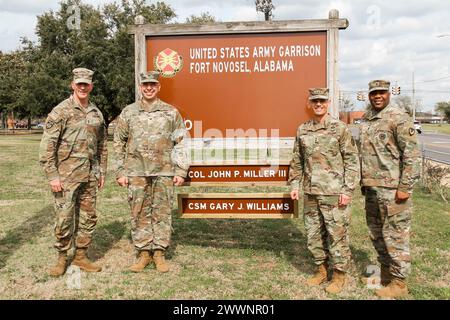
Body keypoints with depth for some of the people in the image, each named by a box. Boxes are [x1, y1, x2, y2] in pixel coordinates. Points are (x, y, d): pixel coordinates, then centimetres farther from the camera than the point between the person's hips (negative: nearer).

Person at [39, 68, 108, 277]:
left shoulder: (97, 114, 11)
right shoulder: (61, 111, -6)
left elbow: (102, 146, 17)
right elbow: (47, 145, -9)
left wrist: (102, 172, 13)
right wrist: (52, 175, -14)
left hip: (90, 176, 5)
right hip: (66, 176, -5)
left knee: (88, 217, 10)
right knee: (64, 218, 0)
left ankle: (81, 256, 24)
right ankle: (62, 258, 18)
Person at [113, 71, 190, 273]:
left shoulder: (171, 113, 5)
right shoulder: (128, 112, 7)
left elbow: (181, 144, 4)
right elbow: (119, 144, 8)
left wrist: (180, 171, -2)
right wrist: (120, 172, 3)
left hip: (164, 172, -1)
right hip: (136, 172, 1)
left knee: (162, 213, 4)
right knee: (139, 214, 6)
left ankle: (159, 253, 15)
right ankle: (143, 253, 18)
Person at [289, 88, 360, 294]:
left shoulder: (340, 128, -4)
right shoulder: (302, 130, 8)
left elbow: (352, 161, -5)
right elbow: (297, 161, 15)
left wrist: (347, 190, -10)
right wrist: (294, 185, 10)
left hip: (334, 193, -4)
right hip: (310, 193, 5)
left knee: (337, 234, 3)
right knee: (313, 234, 12)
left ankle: (339, 275, 19)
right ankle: (321, 270, 30)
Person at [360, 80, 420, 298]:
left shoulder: (399, 118, -9)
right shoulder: (366, 121, 14)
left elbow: (411, 154, -13)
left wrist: (405, 187, -17)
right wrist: (363, 182, 18)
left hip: (392, 188, -8)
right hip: (371, 188, 8)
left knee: (395, 235, -1)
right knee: (376, 233, 16)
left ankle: (399, 283, 12)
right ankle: (385, 272, 32)